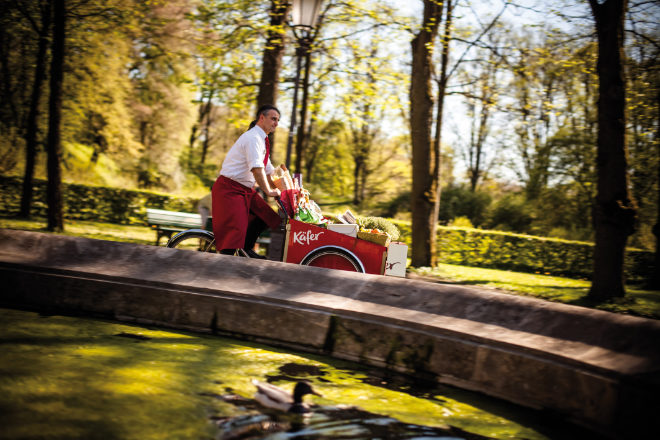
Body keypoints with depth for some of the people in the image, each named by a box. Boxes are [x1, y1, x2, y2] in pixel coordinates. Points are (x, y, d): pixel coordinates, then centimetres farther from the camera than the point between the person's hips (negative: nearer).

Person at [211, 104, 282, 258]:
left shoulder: (263, 140, 16)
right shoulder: (253, 137, -16)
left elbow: (268, 172, 20)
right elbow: (257, 169, -25)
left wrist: (280, 190, 13)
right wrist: (269, 191, -21)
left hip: (245, 190, 10)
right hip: (229, 189, -10)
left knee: (266, 216, 3)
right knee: (235, 230, -17)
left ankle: (246, 250, 13)